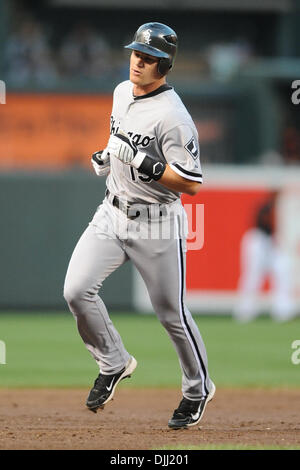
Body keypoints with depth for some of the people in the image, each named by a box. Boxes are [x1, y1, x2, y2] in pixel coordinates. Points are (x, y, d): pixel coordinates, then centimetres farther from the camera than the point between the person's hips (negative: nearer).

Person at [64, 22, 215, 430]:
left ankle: (198, 388, 27)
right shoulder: (122, 93, 5)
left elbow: (192, 183, -20)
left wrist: (149, 166, -30)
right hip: (113, 212, 7)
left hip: (157, 225, -7)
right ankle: (114, 364, 11)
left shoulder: (172, 116, -20)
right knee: (77, 289, -10)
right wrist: (108, 156, 8)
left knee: (171, 312, 4)